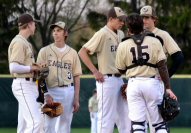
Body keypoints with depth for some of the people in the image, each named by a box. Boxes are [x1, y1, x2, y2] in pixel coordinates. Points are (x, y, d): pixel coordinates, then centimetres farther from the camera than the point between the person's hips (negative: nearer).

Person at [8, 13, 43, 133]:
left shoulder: (25, 42, 19)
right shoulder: (19, 42, -13)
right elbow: (13, 68, -23)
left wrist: (36, 68, 7)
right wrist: (32, 68, -13)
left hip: (29, 85, 10)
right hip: (23, 85, -10)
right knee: (35, 121, -19)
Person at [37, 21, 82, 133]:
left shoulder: (72, 53, 10)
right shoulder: (45, 51, 4)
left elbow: (76, 77, 9)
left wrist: (76, 99, 2)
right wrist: (46, 94, -14)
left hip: (68, 91, 2)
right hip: (51, 91, -2)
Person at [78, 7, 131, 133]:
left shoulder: (121, 34, 12)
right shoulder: (102, 34, -11)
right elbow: (82, 52, -13)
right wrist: (95, 71, -15)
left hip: (119, 79, 8)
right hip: (107, 80, -8)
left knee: (124, 117, 10)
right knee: (107, 118, -6)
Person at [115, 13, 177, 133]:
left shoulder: (123, 46, 2)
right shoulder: (154, 42, 0)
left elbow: (121, 70, 10)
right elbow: (162, 66, -6)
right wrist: (168, 88, -7)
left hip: (134, 84, 0)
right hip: (152, 82, 0)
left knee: (137, 123, 0)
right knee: (159, 123, 4)